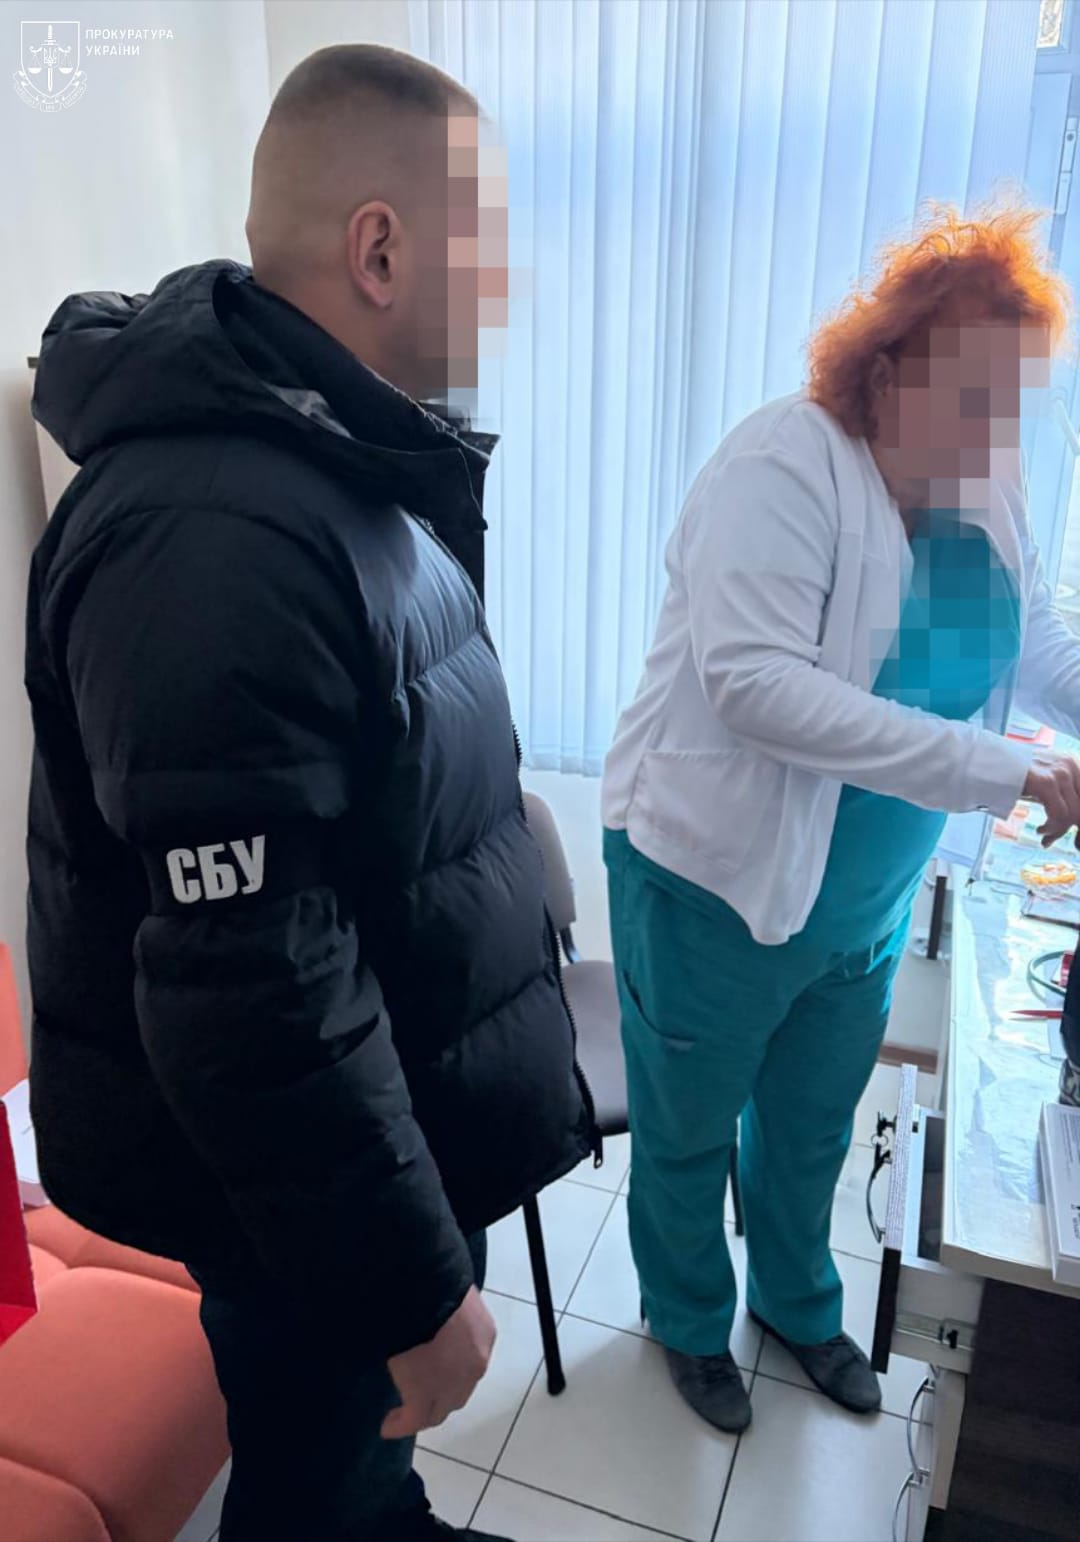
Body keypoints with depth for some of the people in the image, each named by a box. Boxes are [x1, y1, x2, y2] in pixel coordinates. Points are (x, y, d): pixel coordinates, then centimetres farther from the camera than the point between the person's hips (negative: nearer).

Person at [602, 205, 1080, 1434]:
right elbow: (752, 682, -33)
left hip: (867, 901, 7)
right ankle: (688, 1320, 47)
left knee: (812, 1127, 27)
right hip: (715, 882, -6)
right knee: (689, 1134, 18)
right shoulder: (787, 465, -23)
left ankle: (798, 1302, 55)